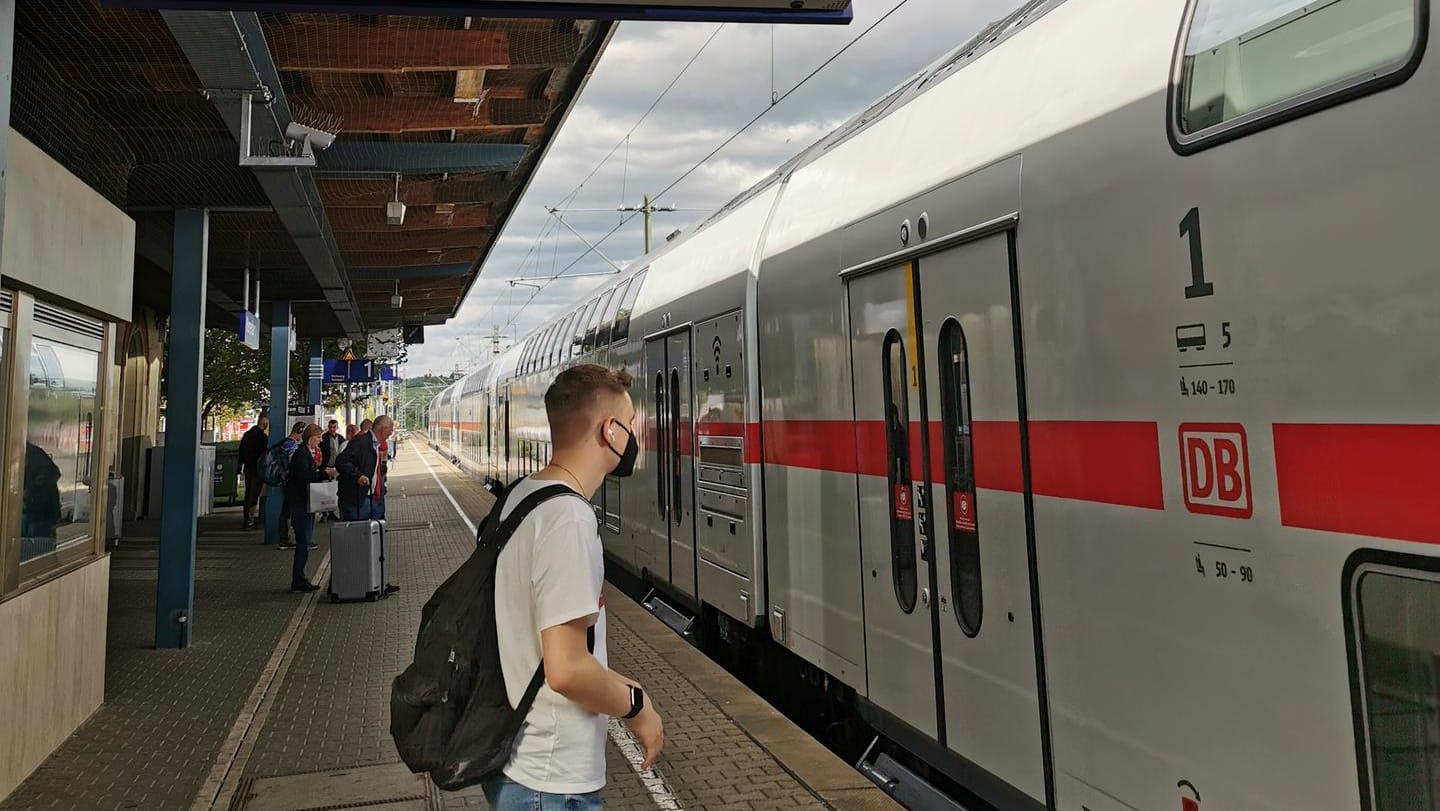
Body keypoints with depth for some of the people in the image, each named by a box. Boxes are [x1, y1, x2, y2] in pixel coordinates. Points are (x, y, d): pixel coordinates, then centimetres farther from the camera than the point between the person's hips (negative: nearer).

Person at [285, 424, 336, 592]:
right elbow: (304, 477, -24)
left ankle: (299, 578, 17)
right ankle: (298, 580, -4)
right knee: (303, 542, -9)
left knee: (305, 541, 12)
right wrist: (325, 473, -22)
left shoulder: (310, 453, 17)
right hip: (300, 502, -10)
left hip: (306, 502, 10)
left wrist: (325, 472, 4)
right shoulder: (301, 454, -13)